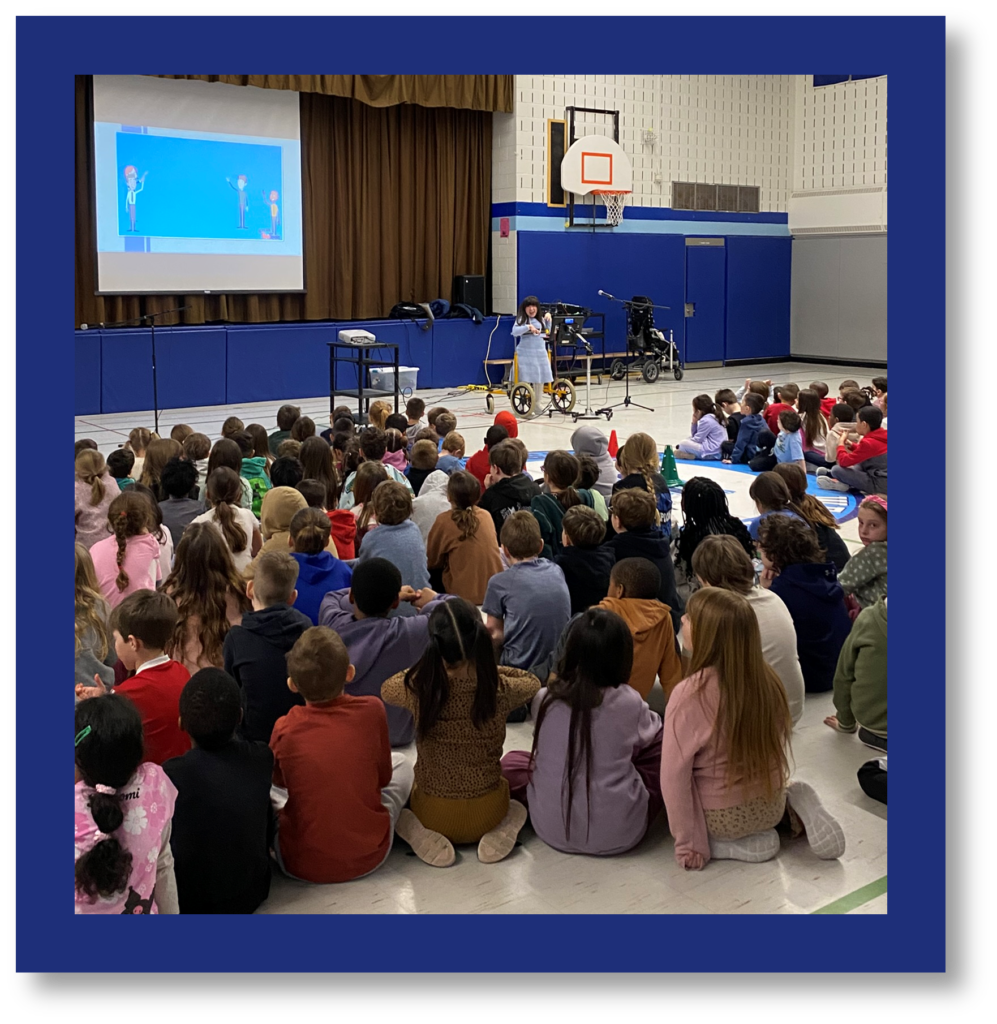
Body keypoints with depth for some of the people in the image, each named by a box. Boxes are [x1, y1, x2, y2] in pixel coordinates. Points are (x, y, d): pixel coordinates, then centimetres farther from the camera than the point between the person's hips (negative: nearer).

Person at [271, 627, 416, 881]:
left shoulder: (284, 730, -11)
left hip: (302, 864, -1)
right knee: (401, 763, 22)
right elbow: (383, 776, 4)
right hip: (369, 856, 1)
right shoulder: (371, 710, -12)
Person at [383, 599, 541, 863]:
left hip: (432, 814, 0)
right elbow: (533, 682, 5)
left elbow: (386, 688, 4)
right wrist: (483, 665, 11)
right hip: (486, 815, 0)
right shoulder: (500, 690, -20)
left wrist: (432, 664, 11)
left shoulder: (419, 689, -21)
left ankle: (420, 834, 5)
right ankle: (504, 827, 5)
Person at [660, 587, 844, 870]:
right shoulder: (767, 679, -11)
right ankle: (795, 808, 7)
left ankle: (749, 843, 2)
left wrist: (689, 843, -11)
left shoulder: (690, 693, -27)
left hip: (722, 819, -5)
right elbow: (777, 747, 3)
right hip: (772, 807, 5)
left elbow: (675, 776, -21)